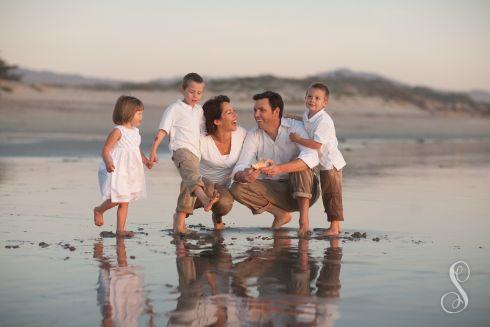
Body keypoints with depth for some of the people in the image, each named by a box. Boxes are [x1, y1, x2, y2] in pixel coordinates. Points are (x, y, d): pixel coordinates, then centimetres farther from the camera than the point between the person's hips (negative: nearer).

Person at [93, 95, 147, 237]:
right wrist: (108, 162, -32)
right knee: (117, 199, -13)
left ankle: (120, 229, 13)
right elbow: (106, 149, -15)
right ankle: (99, 210, 15)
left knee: (125, 202, 8)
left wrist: (146, 161, 10)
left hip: (130, 171, 8)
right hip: (116, 171, -8)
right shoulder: (118, 131, -13)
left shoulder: (135, 132, 11)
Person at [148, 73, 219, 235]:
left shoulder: (199, 110, 22)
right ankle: (205, 200, -59)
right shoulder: (175, 108, 3)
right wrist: (153, 151, -8)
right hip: (181, 148, -8)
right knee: (192, 175, -34)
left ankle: (179, 225, 14)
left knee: (187, 188, 8)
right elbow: (162, 131, -1)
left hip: (194, 152, 8)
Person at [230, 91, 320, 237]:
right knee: (237, 189, -19)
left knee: (301, 164, -32)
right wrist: (244, 176, -40)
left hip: (302, 190, -3)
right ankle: (281, 214, -3)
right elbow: (239, 169, -12)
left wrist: (279, 169, -46)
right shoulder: (253, 135, -3)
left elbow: (312, 157, -31)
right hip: (273, 190, 3)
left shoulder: (295, 128, -13)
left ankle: (304, 219, -29)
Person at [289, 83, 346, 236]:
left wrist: (297, 139, -23)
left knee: (332, 195, -4)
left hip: (330, 162, -10)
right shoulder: (306, 115, 4)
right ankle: (335, 227, 22)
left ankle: (334, 227, 2)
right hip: (323, 163, 10)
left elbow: (316, 144, -30)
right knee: (327, 195, 14)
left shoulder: (324, 121, -24)